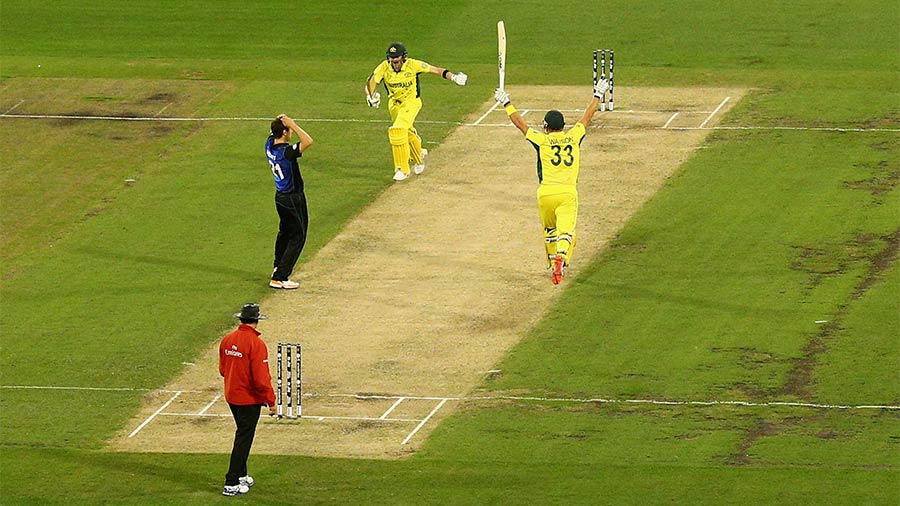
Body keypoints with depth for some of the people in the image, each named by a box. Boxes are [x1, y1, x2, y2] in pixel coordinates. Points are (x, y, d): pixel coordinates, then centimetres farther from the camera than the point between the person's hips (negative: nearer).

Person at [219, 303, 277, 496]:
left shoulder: (227, 340, 1)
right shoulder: (256, 344, -21)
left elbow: (222, 369, 12)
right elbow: (261, 377, -22)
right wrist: (271, 401, -14)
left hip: (231, 396, 7)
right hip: (249, 399, -7)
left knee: (243, 435, 23)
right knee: (243, 439, 1)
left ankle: (241, 476, 32)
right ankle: (231, 484, 2)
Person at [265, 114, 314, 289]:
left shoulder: (270, 145, -5)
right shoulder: (286, 152, -29)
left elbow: (273, 133, 16)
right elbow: (308, 141, -41)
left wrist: (280, 121, -5)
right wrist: (292, 124, -33)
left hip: (280, 196, 9)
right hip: (293, 199, -9)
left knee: (285, 232, 28)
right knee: (297, 237, 0)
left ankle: (278, 267, 45)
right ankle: (280, 278, -3)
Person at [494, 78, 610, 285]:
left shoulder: (542, 140, 4)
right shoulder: (573, 137, 8)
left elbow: (520, 123, 13)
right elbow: (587, 117, 23)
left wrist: (506, 104, 26)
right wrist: (597, 96, 37)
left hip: (546, 192, 0)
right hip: (568, 192, 0)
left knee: (549, 231, 21)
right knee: (566, 231, -10)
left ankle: (553, 264, 26)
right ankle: (561, 259, -36)